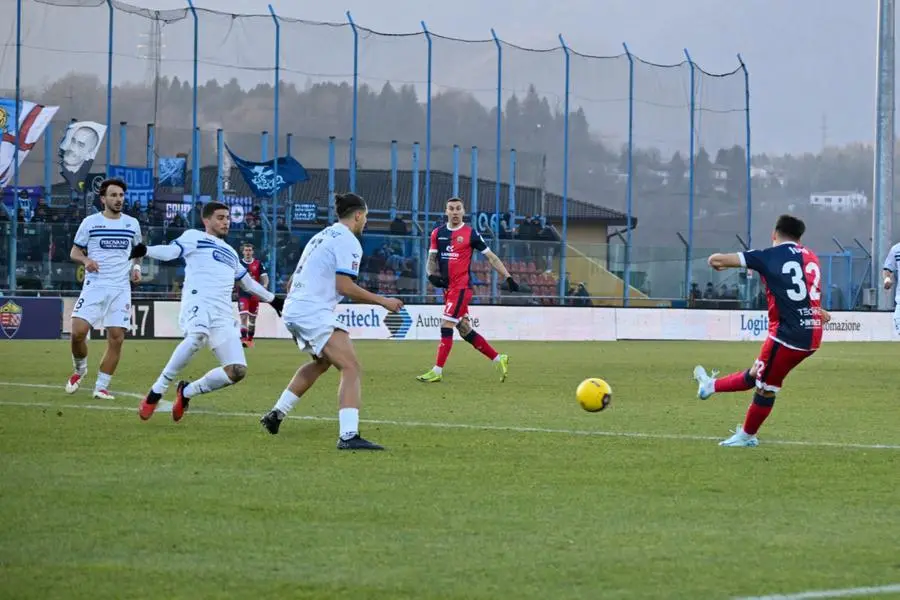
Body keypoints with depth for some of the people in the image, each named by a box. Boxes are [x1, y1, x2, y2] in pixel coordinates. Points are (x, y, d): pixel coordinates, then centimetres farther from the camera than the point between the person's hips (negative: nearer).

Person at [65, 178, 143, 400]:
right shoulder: (90, 222, 2)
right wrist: (85, 260, -14)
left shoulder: (132, 224, 10)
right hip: (94, 286, -2)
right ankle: (80, 369, 15)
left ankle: (101, 387, 4)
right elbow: (74, 252, 7)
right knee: (78, 331, -14)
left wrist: (136, 267, 5)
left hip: (121, 288, 2)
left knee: (116, 338, -6)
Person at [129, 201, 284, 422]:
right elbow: (171, 251, -4)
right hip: (198, 301, -7)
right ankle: (156, 392, -28)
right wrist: (145, 250, -22)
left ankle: (187, 392, 14)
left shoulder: (230, 252, 34)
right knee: (198, 337, -40)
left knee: (237, 371, -7)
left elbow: (248, 282, 46)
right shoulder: (195, 237, 13)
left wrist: (272, 299, 51)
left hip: (223, 314, 7)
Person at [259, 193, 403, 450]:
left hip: (292, 310, 10)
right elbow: (344, 286, -15)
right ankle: (349, 436, -32)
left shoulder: (321, 236, 21)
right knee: (351, 367, -17)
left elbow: (291, 282, 25)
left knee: (322, 362, 32)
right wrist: (383, 301, -7)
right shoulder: (348, 242, -7)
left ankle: (276, 414, 33)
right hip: (314, 313, -10)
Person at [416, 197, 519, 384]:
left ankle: (438, 371, -9)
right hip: (448, 287, 6)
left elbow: (491, 257, 1)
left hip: (462, 287, -6)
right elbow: (432, 258, 14)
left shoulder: (470, 233, -4)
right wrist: (432, 274, -8)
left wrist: (508, 277, -3)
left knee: (446, 325, -12)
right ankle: (499, 359, 20)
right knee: (465, 330, 9)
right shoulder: (438, 233, 10)